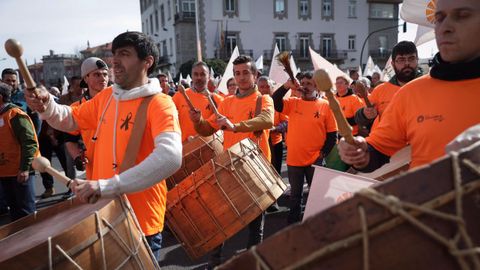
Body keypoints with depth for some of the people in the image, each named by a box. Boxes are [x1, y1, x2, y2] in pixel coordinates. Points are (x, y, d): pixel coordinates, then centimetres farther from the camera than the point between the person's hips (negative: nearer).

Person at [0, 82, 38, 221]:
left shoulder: (15, 114, -10)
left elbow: (29, 142, -17)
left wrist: (25, 168, -21)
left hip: (20, 171, -8)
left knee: (26, 210, 0)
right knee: (14, 209, 16)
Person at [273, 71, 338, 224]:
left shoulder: (325, 105, -3)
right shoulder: (292, 103, 3)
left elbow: (332, 133, -2)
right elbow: (275, 103, -13)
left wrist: (324, 152, -9)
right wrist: (286, 86, -22)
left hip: (315, 160, -2)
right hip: (294, 158, 2)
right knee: (295, 194, 16)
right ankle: (293, 223, 31)